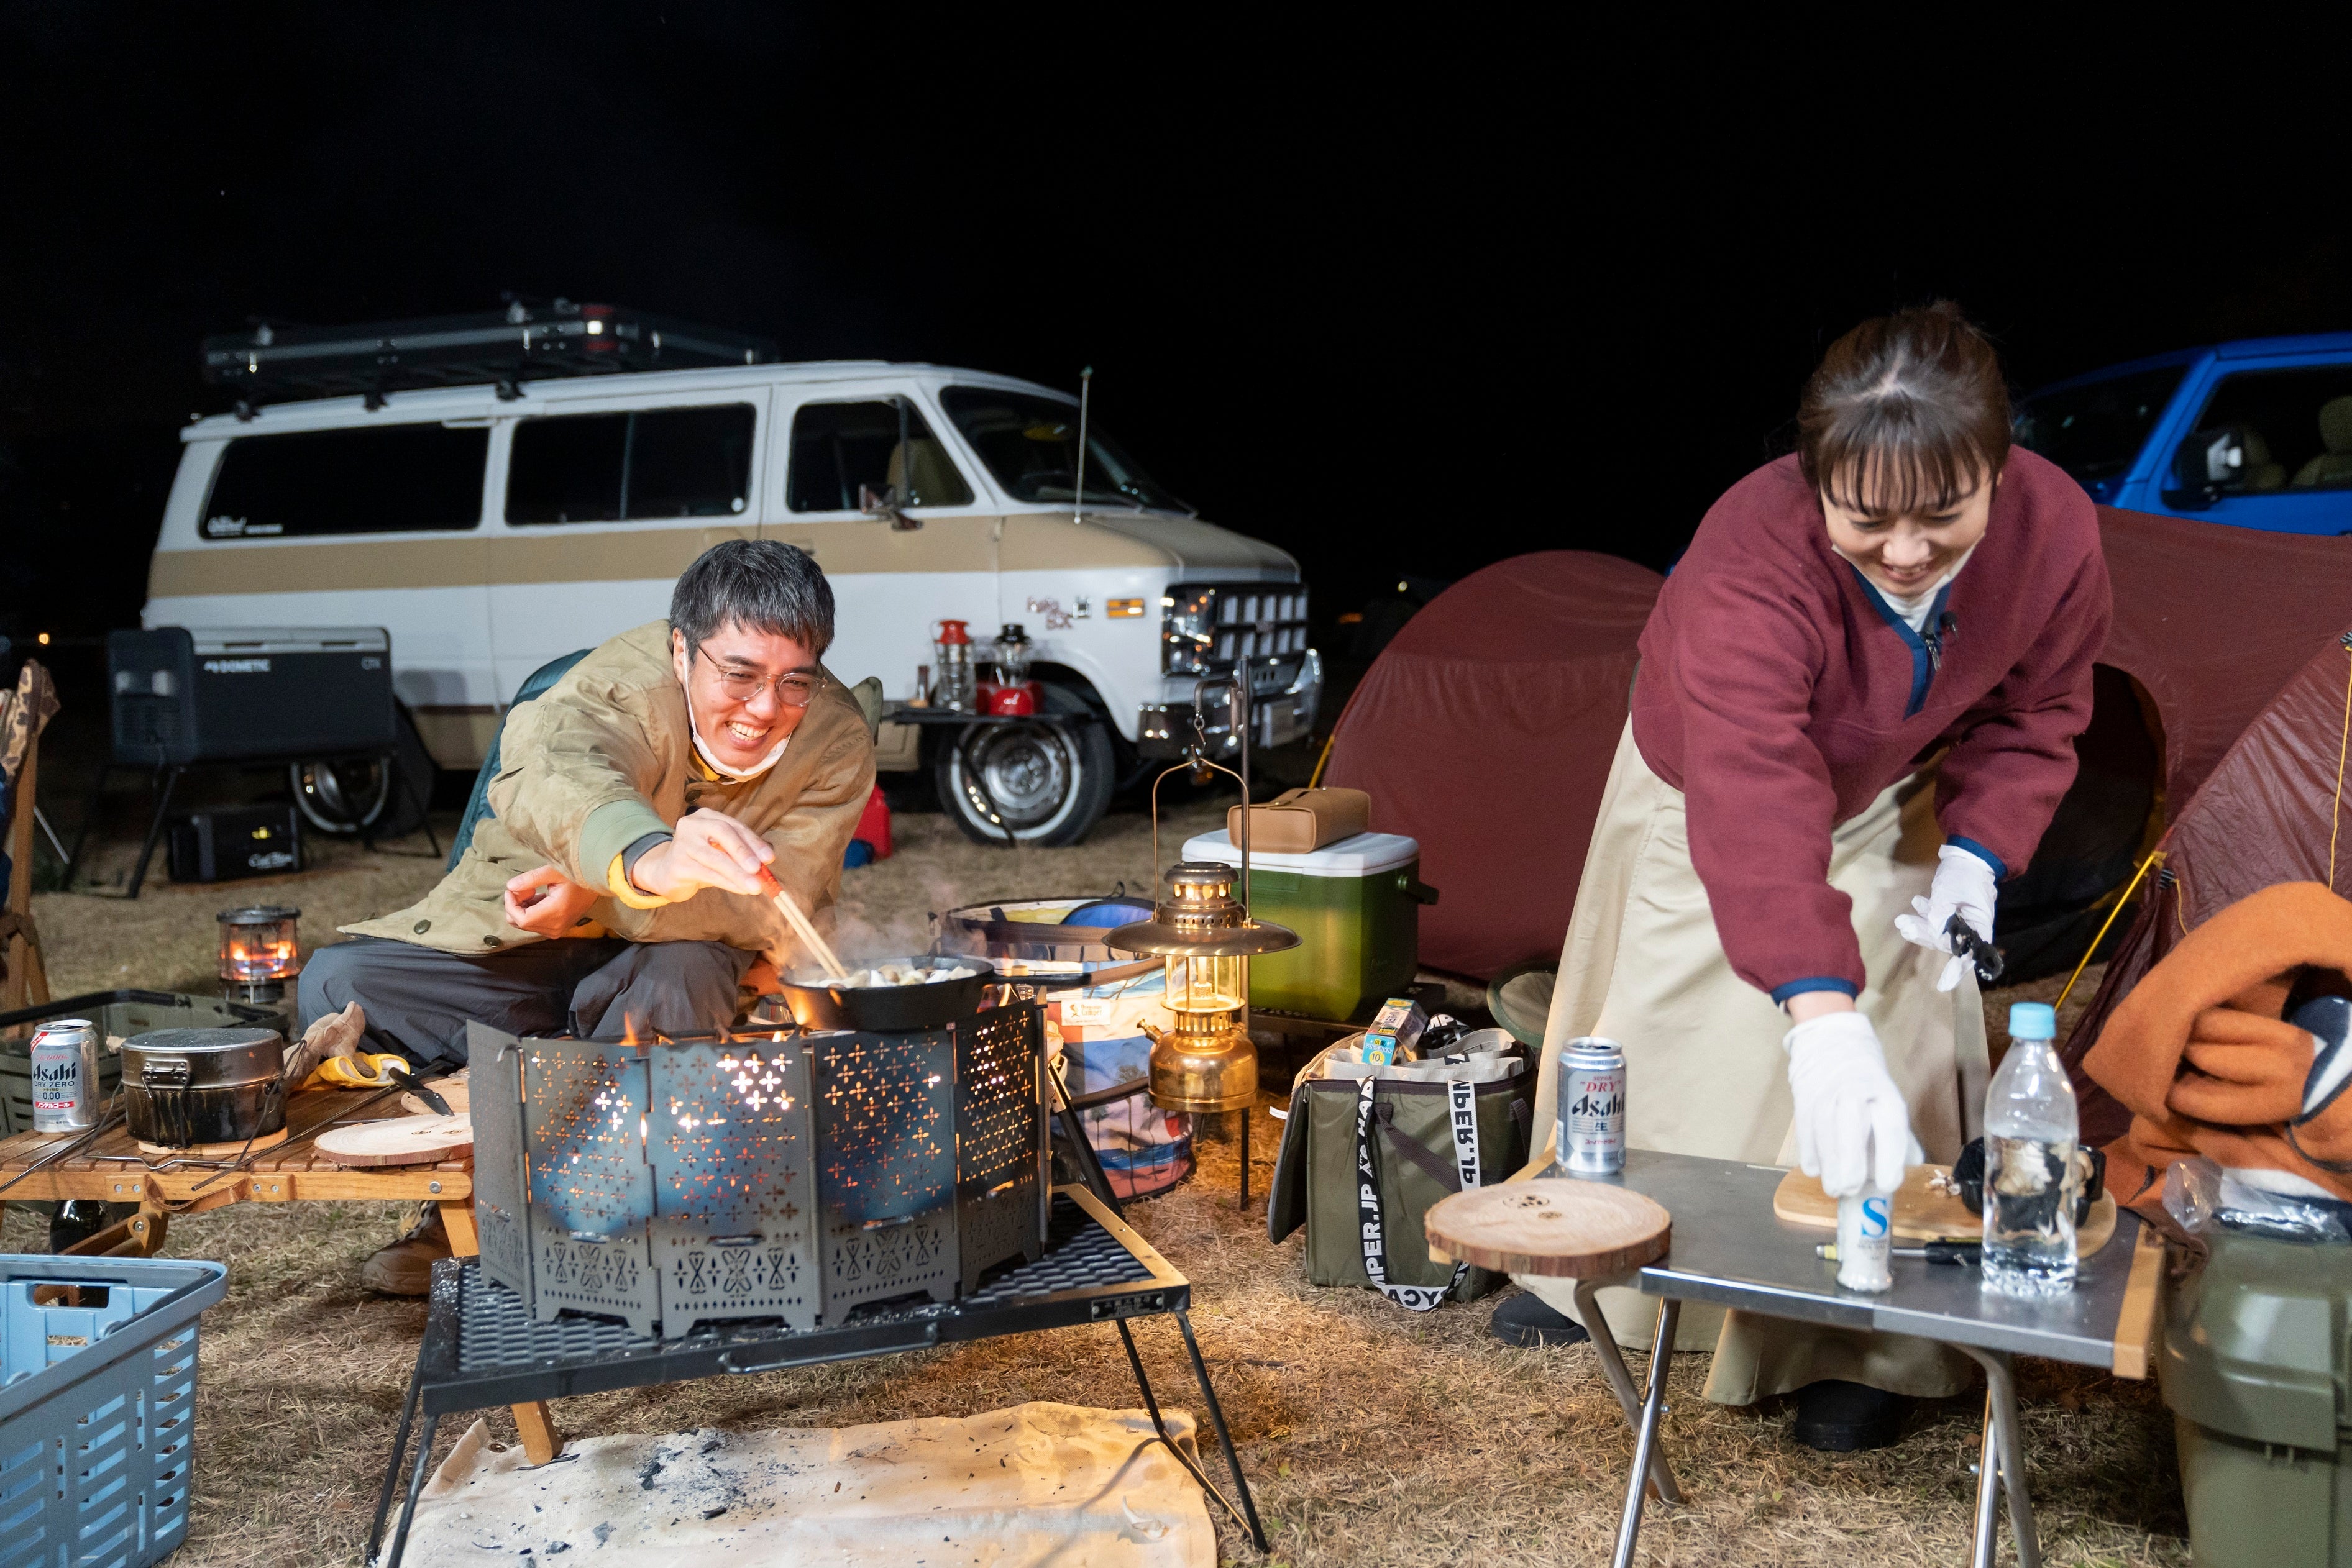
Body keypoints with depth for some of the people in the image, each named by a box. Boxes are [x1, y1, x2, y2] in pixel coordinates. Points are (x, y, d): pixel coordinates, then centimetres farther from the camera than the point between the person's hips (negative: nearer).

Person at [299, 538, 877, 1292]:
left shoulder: (837, 740, -16)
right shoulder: (633, 679, -24)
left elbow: (782, 907, -21)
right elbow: (543, 773, -47)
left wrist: (599, 895, -31)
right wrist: (649, 861, -70)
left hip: (661, 964, 1)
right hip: (514, 941, 0)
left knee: (684, 976, -35)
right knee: (335, 986, -21)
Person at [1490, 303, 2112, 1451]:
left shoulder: (2055, 536, -29)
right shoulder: (1750, 567, -45)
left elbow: (2033, 714, -9)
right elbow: (1755, 806, -56)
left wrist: (1978, 849, -23)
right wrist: (1817, 1011, -66)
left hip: (1883, 803, 2)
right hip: (1707, 791, -2)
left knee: (1891, 1047, -7)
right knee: (1652, 1030, 9)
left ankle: (1861, 1345, 9)